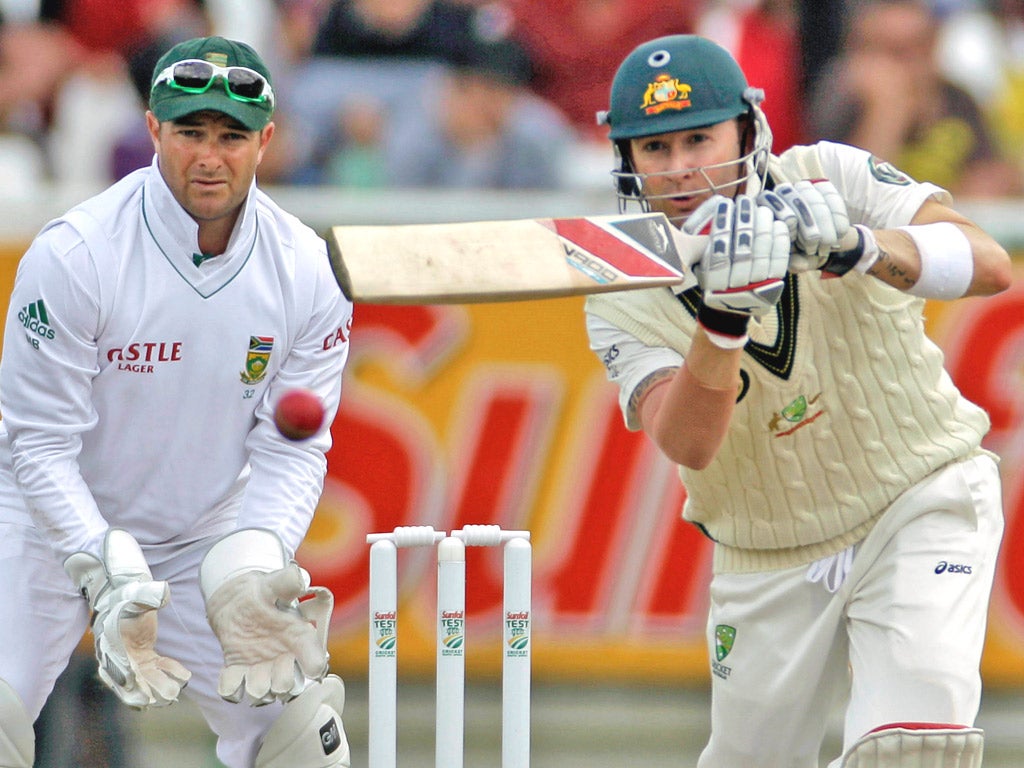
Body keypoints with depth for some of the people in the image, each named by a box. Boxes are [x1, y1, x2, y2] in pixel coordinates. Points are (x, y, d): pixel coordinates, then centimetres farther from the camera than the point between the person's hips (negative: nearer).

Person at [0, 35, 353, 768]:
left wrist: (256, 562, -25)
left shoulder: (305, 269, -10)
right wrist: (107, 575, -31)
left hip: (208, 535, 4)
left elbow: (291, 448, -7)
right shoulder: (72, 255, -22)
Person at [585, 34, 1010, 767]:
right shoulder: (623, 299, -9)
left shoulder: (829, 180, -14)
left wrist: (857, 246, -45)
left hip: (921, 508, -3)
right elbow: (686, 444, -27)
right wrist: (722, 318, -44)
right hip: (768, 562, 3)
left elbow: (990, 265, -27)